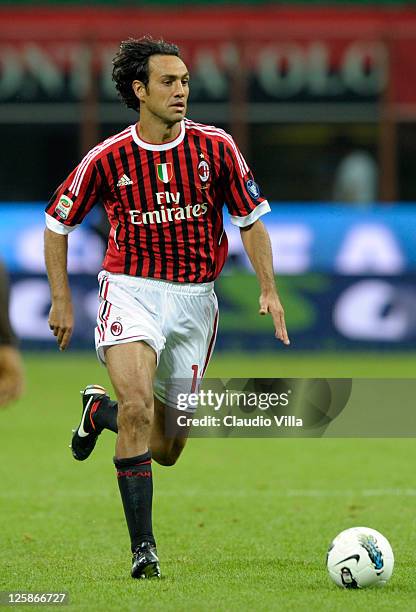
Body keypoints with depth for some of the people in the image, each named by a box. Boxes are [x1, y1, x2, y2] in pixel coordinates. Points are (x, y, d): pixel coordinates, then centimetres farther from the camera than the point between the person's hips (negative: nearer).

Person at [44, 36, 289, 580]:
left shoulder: (215, 147, -4)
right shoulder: (108, 158, -7)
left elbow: (251, 219, 7)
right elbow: (57, 222, 7)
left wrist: (269, 289, -4)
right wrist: (61, 301, 3)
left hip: (195, 299, 3)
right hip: (131, 290, -2)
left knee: (166, 449, 8)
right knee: (138, 408, -26)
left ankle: (101, 410, 42)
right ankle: (143, 547, -19)